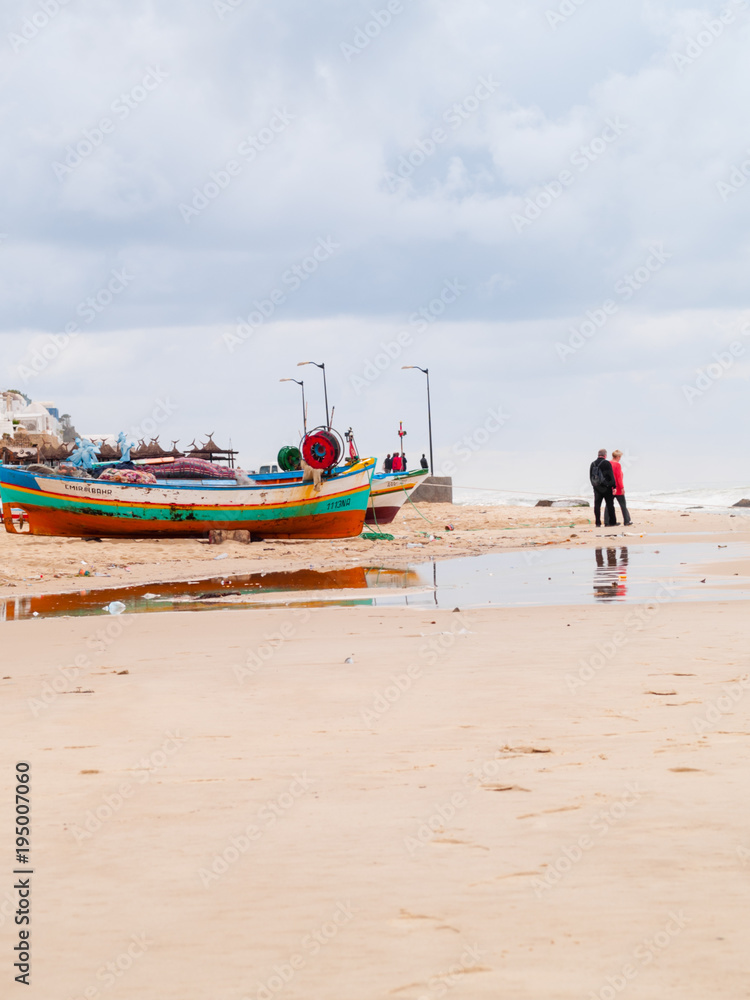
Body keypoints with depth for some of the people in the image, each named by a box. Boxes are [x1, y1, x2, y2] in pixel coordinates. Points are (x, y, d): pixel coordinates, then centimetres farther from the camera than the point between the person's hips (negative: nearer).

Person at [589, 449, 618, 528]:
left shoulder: (593, 464, 7)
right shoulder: (606, 463, -10)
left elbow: (590, 476, 13)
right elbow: (611, 476, -11)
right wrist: (614, 486, -7)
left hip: (597, 488, 4)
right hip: (606, 488, -4)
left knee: (597, 505, 4)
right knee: (610, 505, 3)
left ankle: (598, 523, 2)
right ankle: (612, 523, 4)